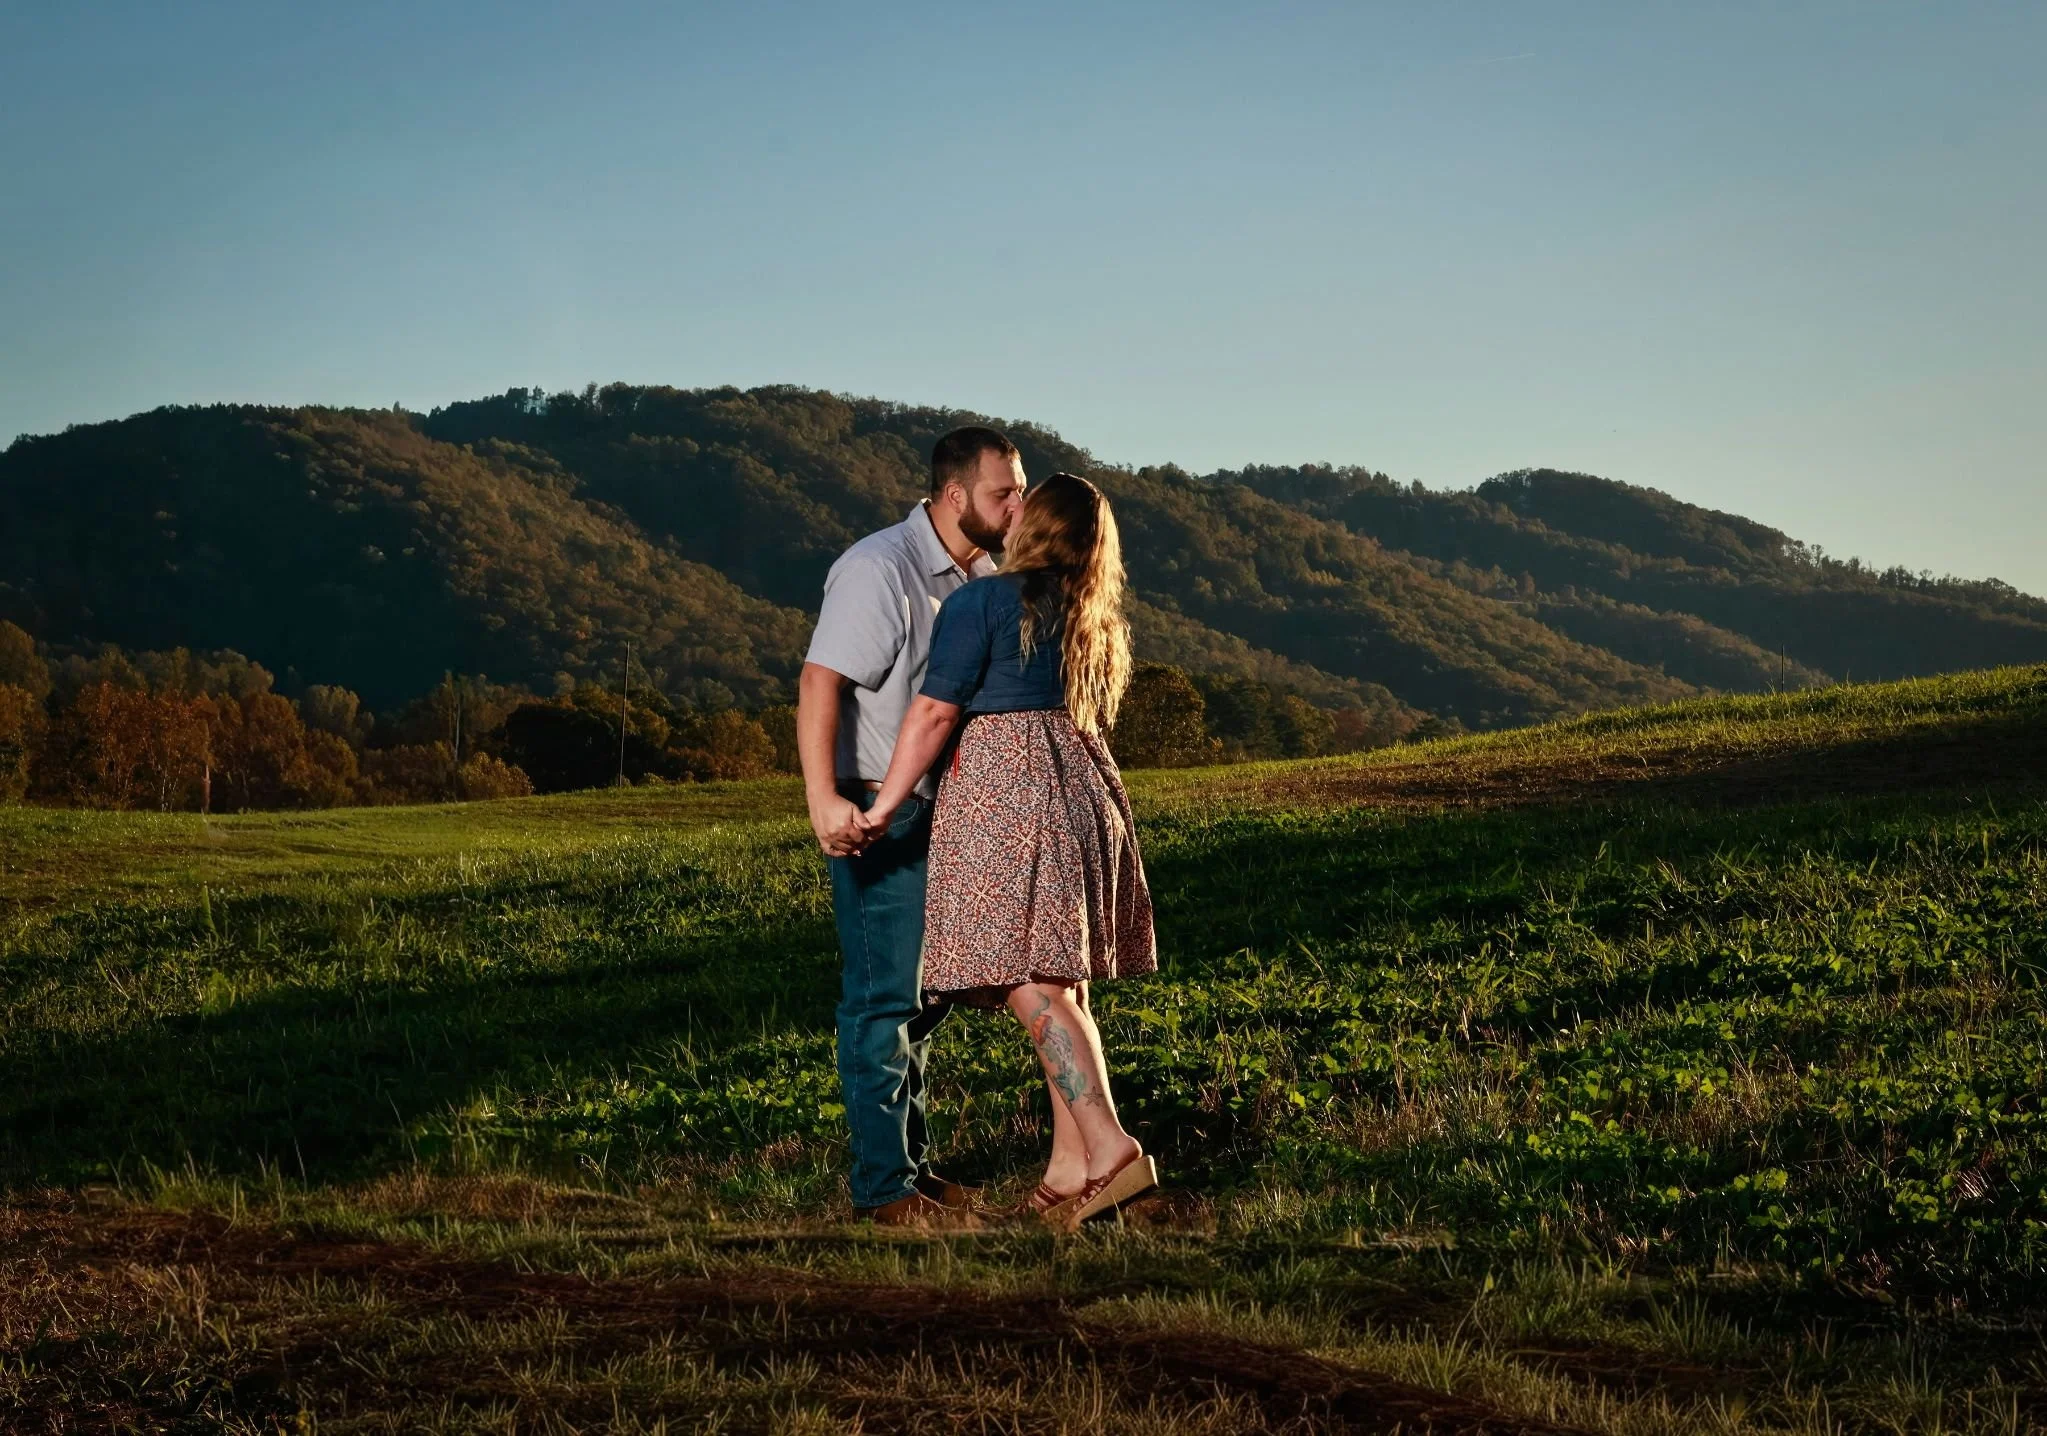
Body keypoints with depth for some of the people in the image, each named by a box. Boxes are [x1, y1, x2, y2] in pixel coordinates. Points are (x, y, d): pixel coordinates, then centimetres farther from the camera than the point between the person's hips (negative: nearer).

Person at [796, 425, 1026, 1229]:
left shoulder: (982, 575, 11)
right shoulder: (879, 569, -17)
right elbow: (820, 681, -26)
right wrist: (823, 800, -34)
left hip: (941, 810, 9)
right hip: (877, 817, -9)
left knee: (923, 993, 14)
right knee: (884, 997, -6)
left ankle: (912, 1165, 23)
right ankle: (883, 1186, -1)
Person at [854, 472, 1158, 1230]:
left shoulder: (985, 601, -7)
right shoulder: (1099, 620, 15)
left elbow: (934, 712, -10)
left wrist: (883, 808, -6)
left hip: (1005, 797, -8)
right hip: (1082, 791, 8)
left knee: (1032, 985, -12)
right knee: (1060, 982, 9)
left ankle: (1109, 1147, -23)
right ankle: (1068, 1167, 9)